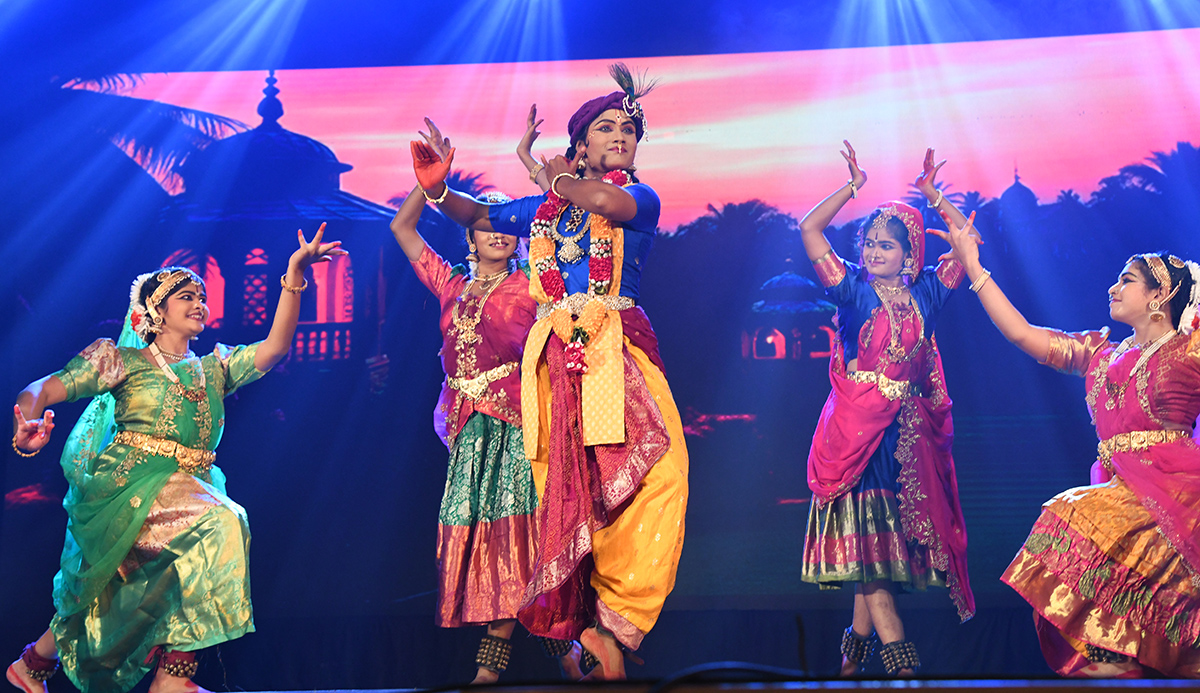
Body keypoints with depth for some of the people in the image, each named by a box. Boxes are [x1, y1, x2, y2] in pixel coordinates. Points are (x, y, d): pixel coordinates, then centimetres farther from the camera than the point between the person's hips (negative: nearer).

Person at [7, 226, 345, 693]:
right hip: (128, 484, -6)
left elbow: (275, 346, 4)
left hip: (188, 487, 6)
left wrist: (294, 274, -5)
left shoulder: (213, 369, 18)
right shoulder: (124, 360, 7)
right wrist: (28, 423, -26)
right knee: (218, 523, -28)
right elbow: (43, 389, -1)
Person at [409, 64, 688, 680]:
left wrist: (562, 180, 5)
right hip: (554, 353, 3)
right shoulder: (543, 207, 20)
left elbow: (607, 202, -15)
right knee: (560, 484, -3)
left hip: (616, 348, -3)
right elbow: (478, 218, 31)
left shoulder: (641, 198, 9)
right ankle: (570, 617, 6)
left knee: (658, 472, -20)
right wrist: (437, 188, 11)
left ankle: (612, 615, -14)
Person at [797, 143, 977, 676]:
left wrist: (933, 196, 1)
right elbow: (809, 229, -5)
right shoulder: (853, 287, 1)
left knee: (885, 535, 7)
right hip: (855, 422, -3)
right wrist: (853, 187, -4)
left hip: (908, 427, 3)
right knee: (862, 531, -8)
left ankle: (860, 635, 19)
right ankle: (896, 652, -7)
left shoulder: (925, 292, 8)